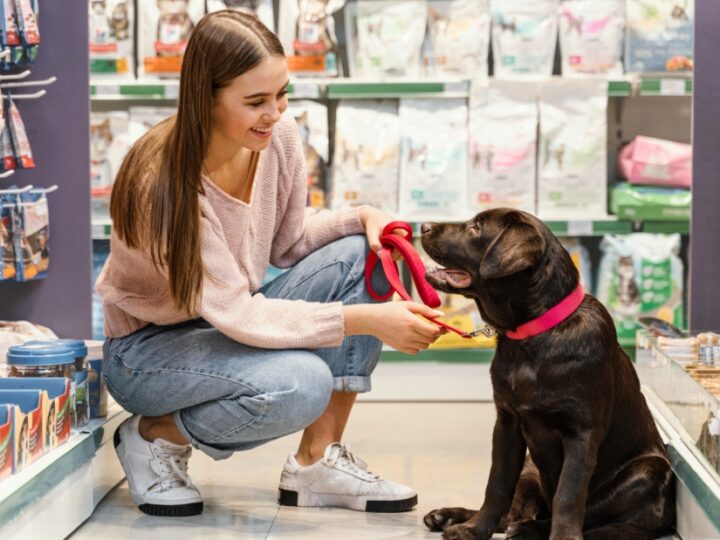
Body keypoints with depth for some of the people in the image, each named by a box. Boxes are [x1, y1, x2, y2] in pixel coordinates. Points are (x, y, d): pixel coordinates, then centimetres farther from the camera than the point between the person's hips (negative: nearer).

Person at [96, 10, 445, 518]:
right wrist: (367, 319, -40)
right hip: (148, 347, -7)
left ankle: (319, 461, -10)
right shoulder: (164, 183, -31)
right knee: (302, 383, -33)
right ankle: (155, 435, -5)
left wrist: (363, 217, -17)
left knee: (359, 255, -15)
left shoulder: (279, 137, -12)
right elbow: (238, 314, -33)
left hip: (233, 321, 7)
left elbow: (288, 243, 3)